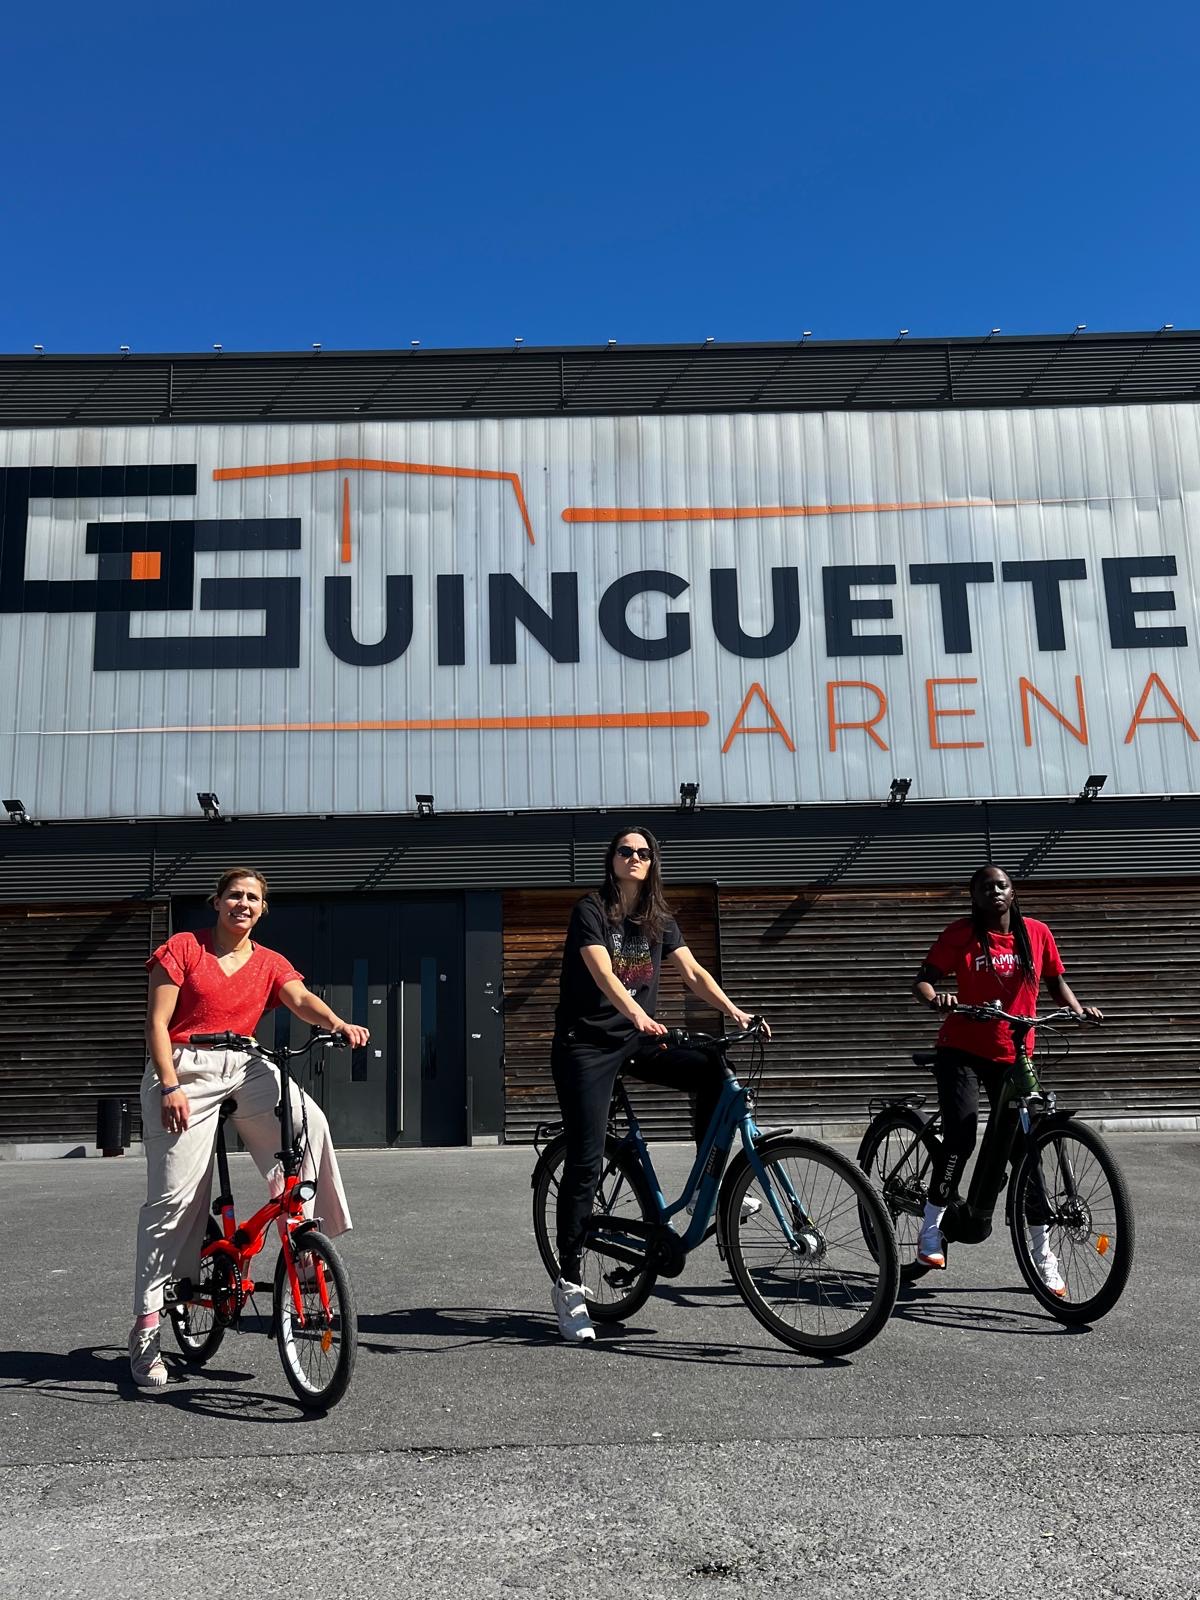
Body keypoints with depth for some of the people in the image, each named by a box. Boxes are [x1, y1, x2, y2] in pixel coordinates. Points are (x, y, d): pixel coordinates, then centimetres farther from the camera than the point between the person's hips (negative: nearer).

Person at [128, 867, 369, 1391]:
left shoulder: (270, 963, 11)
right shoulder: (182, 949, 2)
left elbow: (301, 999, -8)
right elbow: (156, 1023, -3)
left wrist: (338, 1024, -30)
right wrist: (170, 1086, -16)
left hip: (246, 1067, 3)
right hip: (185, 1070, -3)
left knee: (308, 1123, -26)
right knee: (174, 1197, -6)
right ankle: (146, 1326, 6)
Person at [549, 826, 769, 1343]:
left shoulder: (659, 920, 9)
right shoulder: (590, 912, -8)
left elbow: (693, 972, 1)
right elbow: (603, 975, -23)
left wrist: (735, 1012, -15)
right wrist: (638, 1015, -41)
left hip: (637, 1040, 5)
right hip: (586, 1043, -5)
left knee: (714, 1070, -20)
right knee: (585, 1161, -10)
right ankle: (568, 1284, 0)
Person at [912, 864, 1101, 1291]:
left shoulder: (1037, 933, 1)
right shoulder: (961, 934, -7)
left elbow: (1056, 983, 12)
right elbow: (922, 980, -9)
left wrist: (1078, 1008, -7)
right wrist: (935, 997, -30)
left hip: (1012, 1055, 3)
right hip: (961, 1050, -2)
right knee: (961, 1135, -16)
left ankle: (1042, 1251, 15)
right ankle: (932, 1227, 1)